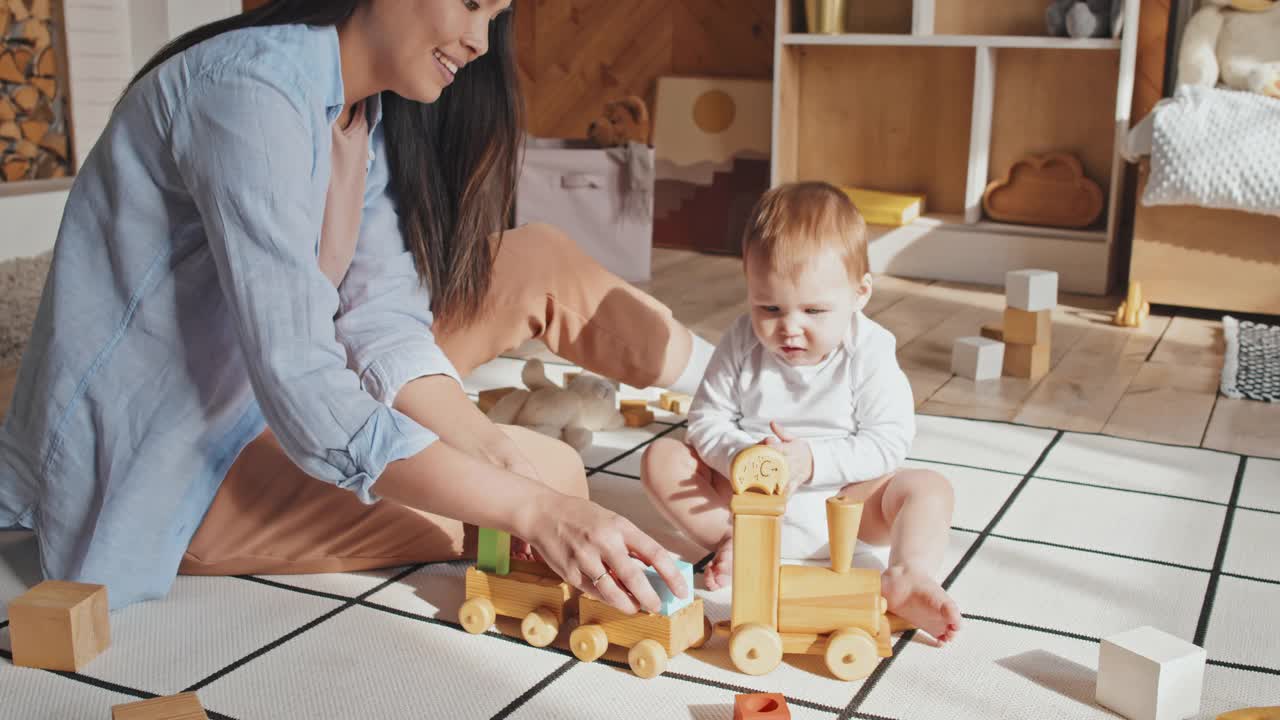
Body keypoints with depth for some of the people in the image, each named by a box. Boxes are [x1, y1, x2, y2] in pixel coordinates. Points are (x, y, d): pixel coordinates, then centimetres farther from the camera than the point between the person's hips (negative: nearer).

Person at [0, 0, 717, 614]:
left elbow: (385, 331, -5)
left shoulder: (376, 116, 3)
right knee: (550, 473, -19)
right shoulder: (250, 92, -25)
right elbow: (306, 401, -32)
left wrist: (497, 448, -21)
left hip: (255, 399, 8)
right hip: (158, 473, -8)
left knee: (538, 264, 1)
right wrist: (536, 509, -34)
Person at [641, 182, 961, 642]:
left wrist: (813, 461, -30)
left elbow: (888, 443, -16)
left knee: (929, 489, -21)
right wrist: (741, 456, -28)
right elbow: (707, 419, -6)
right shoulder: (742, 344, -9)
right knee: (662, 460, -15)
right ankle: (732, 542, -27)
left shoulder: (869, 353, -14)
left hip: (842, 501, -1)